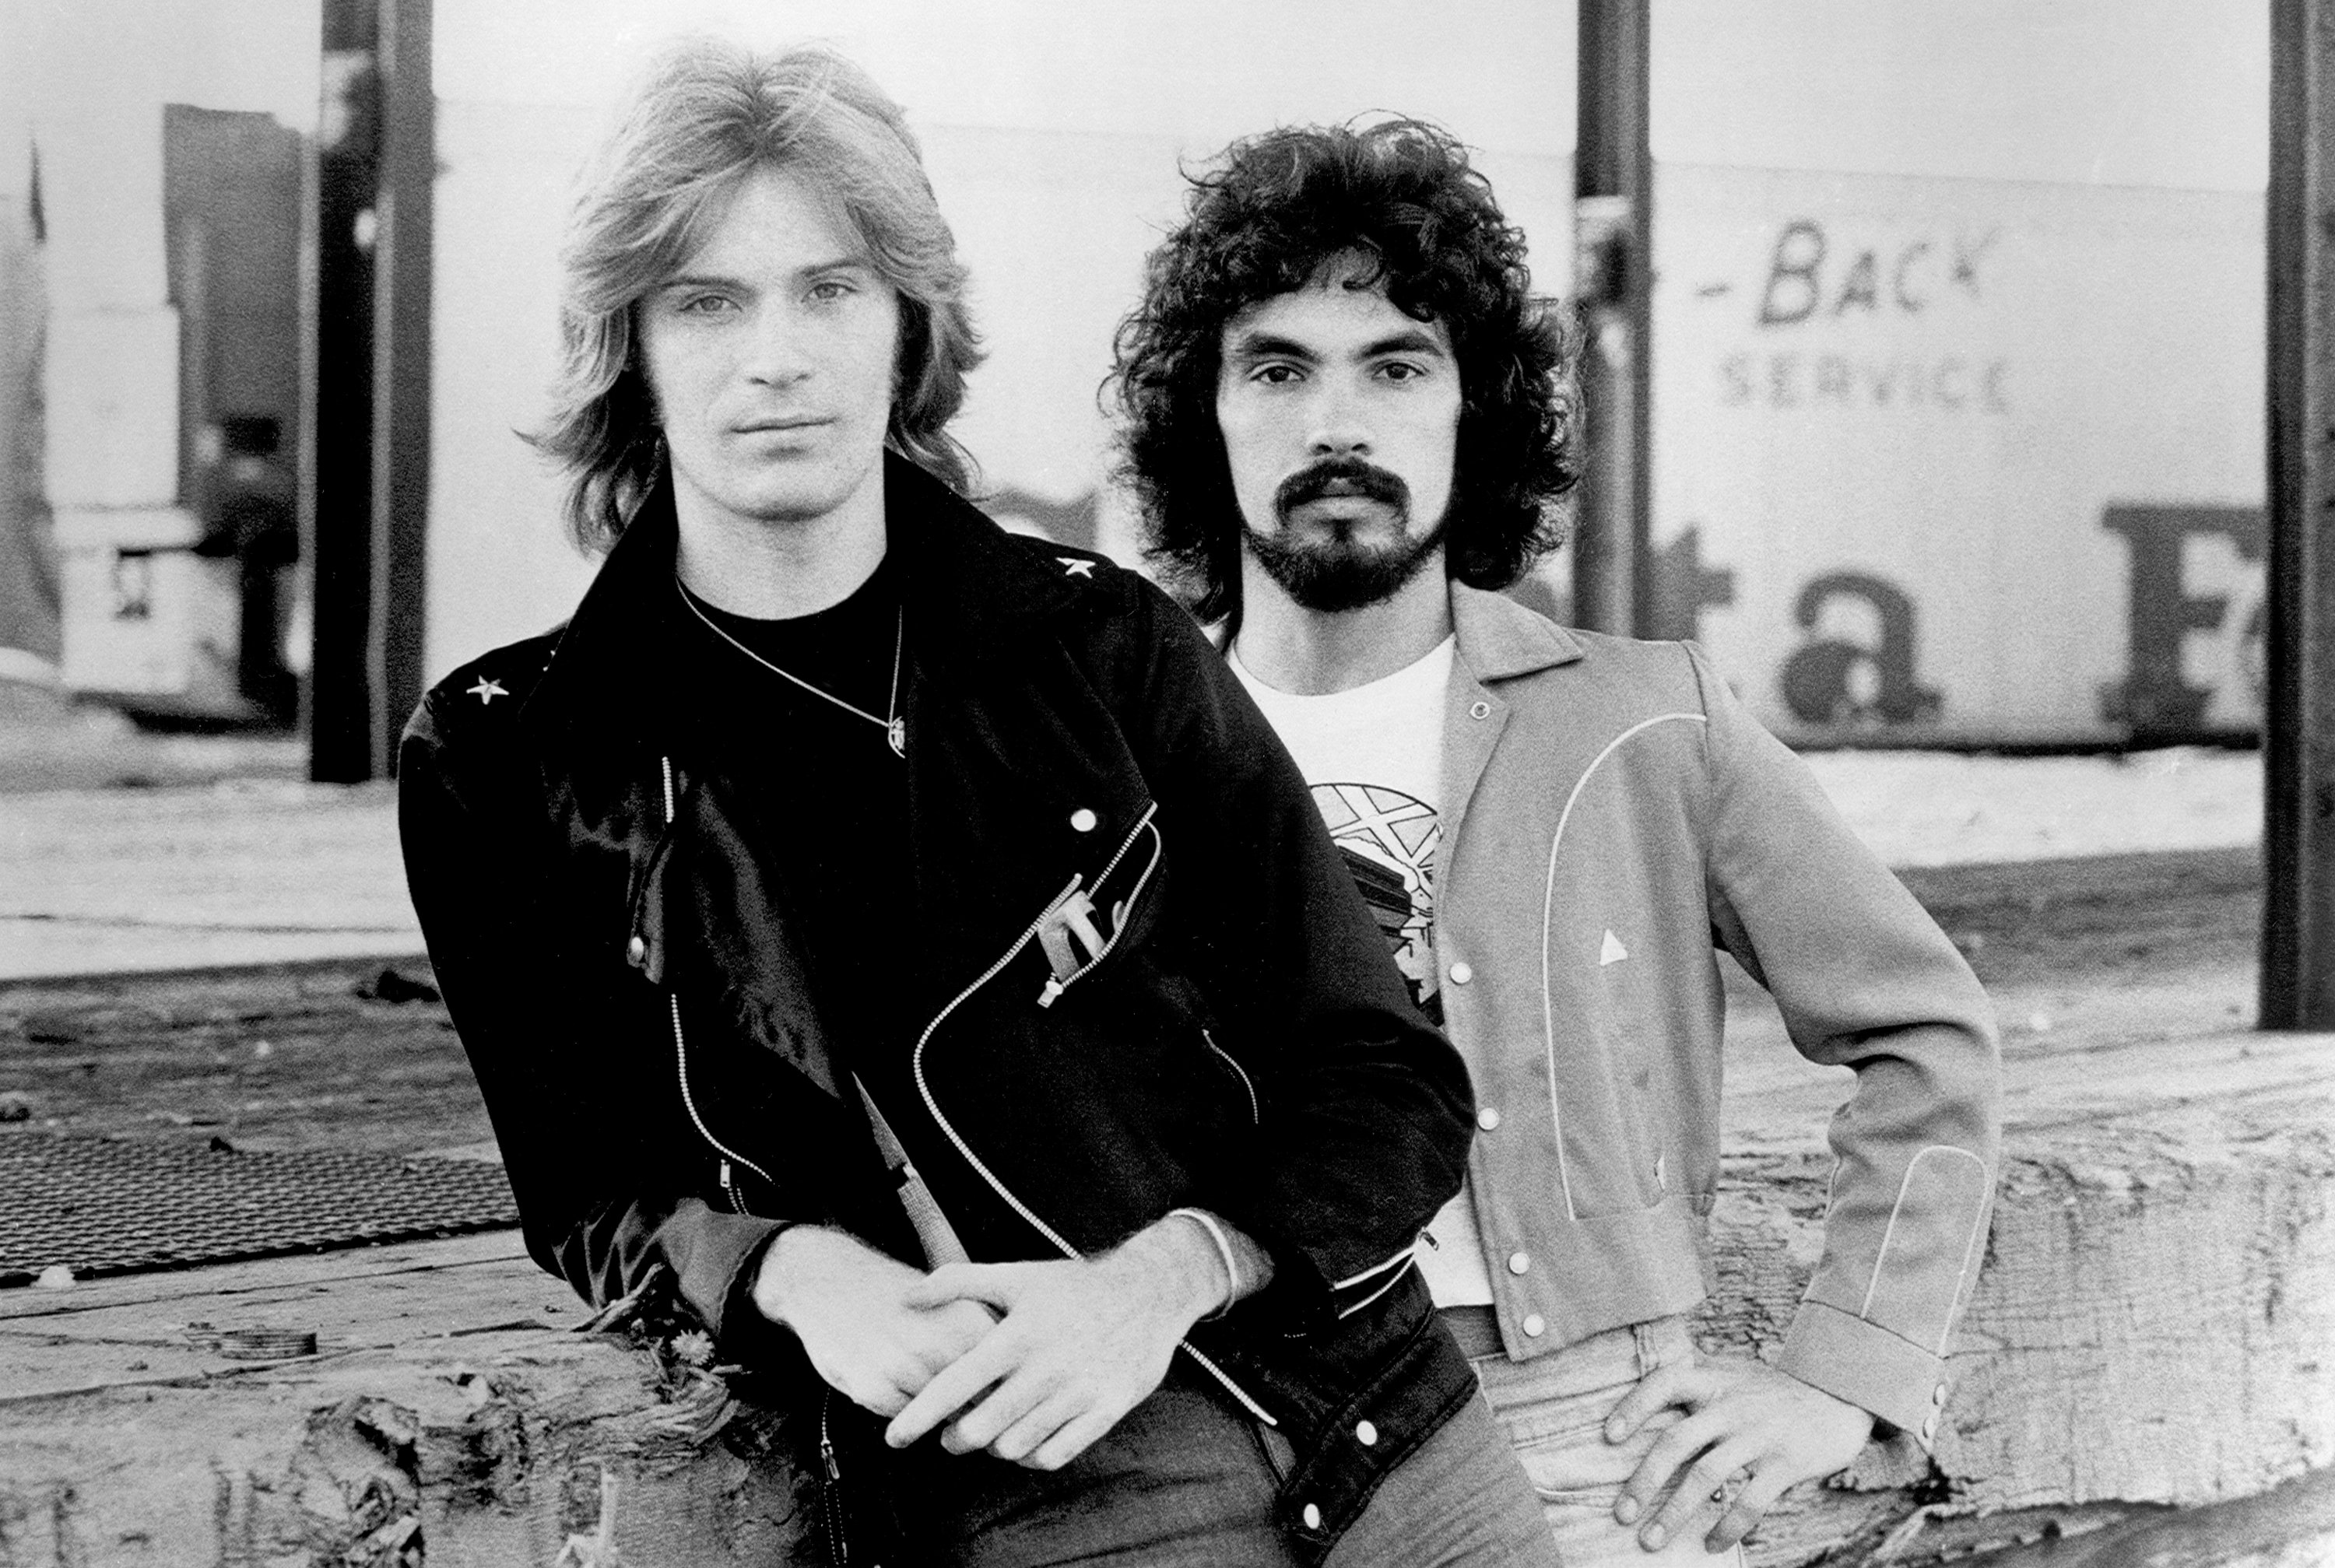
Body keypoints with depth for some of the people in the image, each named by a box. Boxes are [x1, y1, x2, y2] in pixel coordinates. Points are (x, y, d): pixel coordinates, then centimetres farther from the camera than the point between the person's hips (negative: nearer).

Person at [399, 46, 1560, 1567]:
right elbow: (590, 1192, 8)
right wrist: (789, 1267, -14)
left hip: (1383, 1423, 1)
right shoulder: (503, 766, 1)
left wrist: (1158, 1278, -16)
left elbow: (1391, 1084, 3)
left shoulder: (1100, 644, 3)